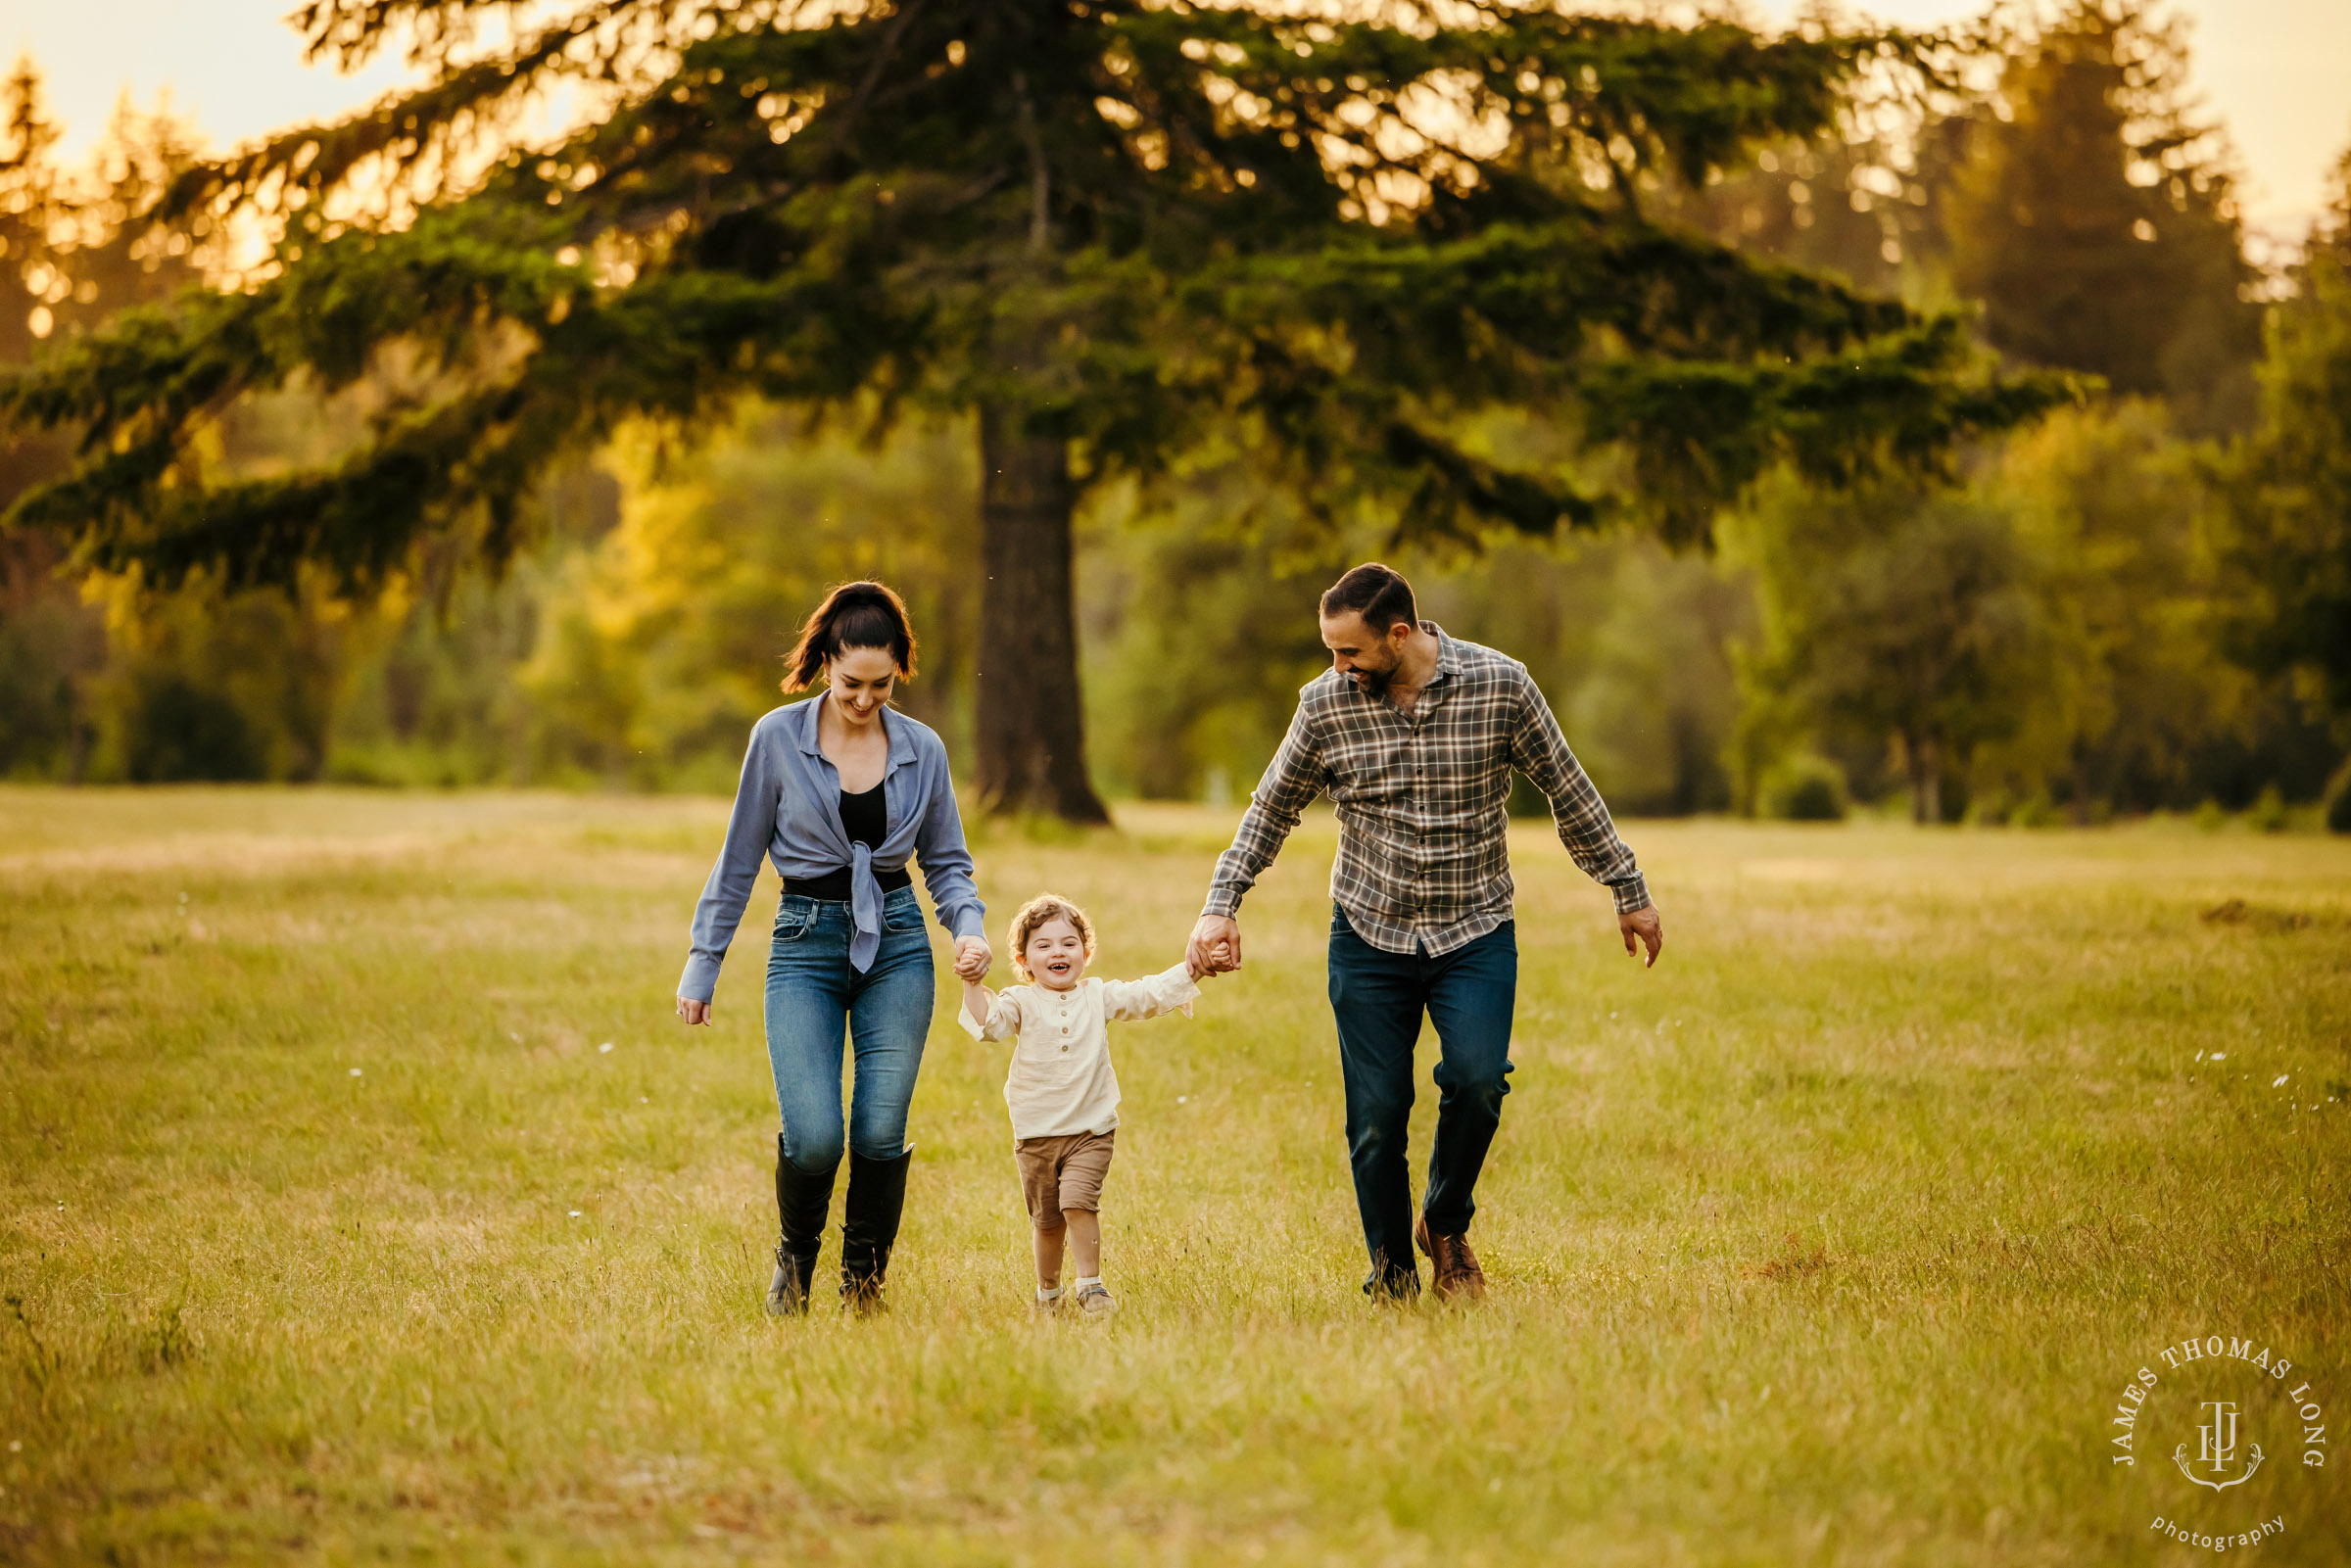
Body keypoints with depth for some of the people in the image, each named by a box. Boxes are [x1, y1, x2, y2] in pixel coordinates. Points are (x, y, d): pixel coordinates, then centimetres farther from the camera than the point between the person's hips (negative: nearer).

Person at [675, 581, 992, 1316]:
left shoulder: (922, 750, 2)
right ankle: (795, 1257, 16)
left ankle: (865, 1282, 15)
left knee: (881, 1132, -8)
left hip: (897, 945, 2)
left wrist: (970, 927, -9)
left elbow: (946, 861, 11)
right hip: (807, 944, -2)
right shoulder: (777, 738, -3)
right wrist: (703, 964, 4)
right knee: (814, 1136, -15)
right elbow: (740, 857, 4)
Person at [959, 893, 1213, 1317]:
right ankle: (1048, 1290, 28)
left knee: (1078, 1201, -19)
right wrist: (972, 984, -32)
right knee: (1046, 1218, 9)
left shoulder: (1098, 997, 7)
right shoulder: (1021, 1002, -1)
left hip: (1091, 1128, 0)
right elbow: (988, 1022, -18)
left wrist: (1192, 969, -4)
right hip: (1036, 1132, 0)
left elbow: (1150, 995, 5)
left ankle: (1090, 1284, -8)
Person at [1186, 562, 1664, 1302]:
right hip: (1369, 936, 1)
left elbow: (1568, 790, 2)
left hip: (1476, 932, -1)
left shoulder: (1500, 685, -10)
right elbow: (1271, 808, 8)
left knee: (1476, 1079, -21)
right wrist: (1222, 906, -1)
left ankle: (1446, 1225, 6)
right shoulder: (1326, 703, -6)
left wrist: (1629, 892, 8)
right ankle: (1392, 1276, 18)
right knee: (1376, 1115, -3)